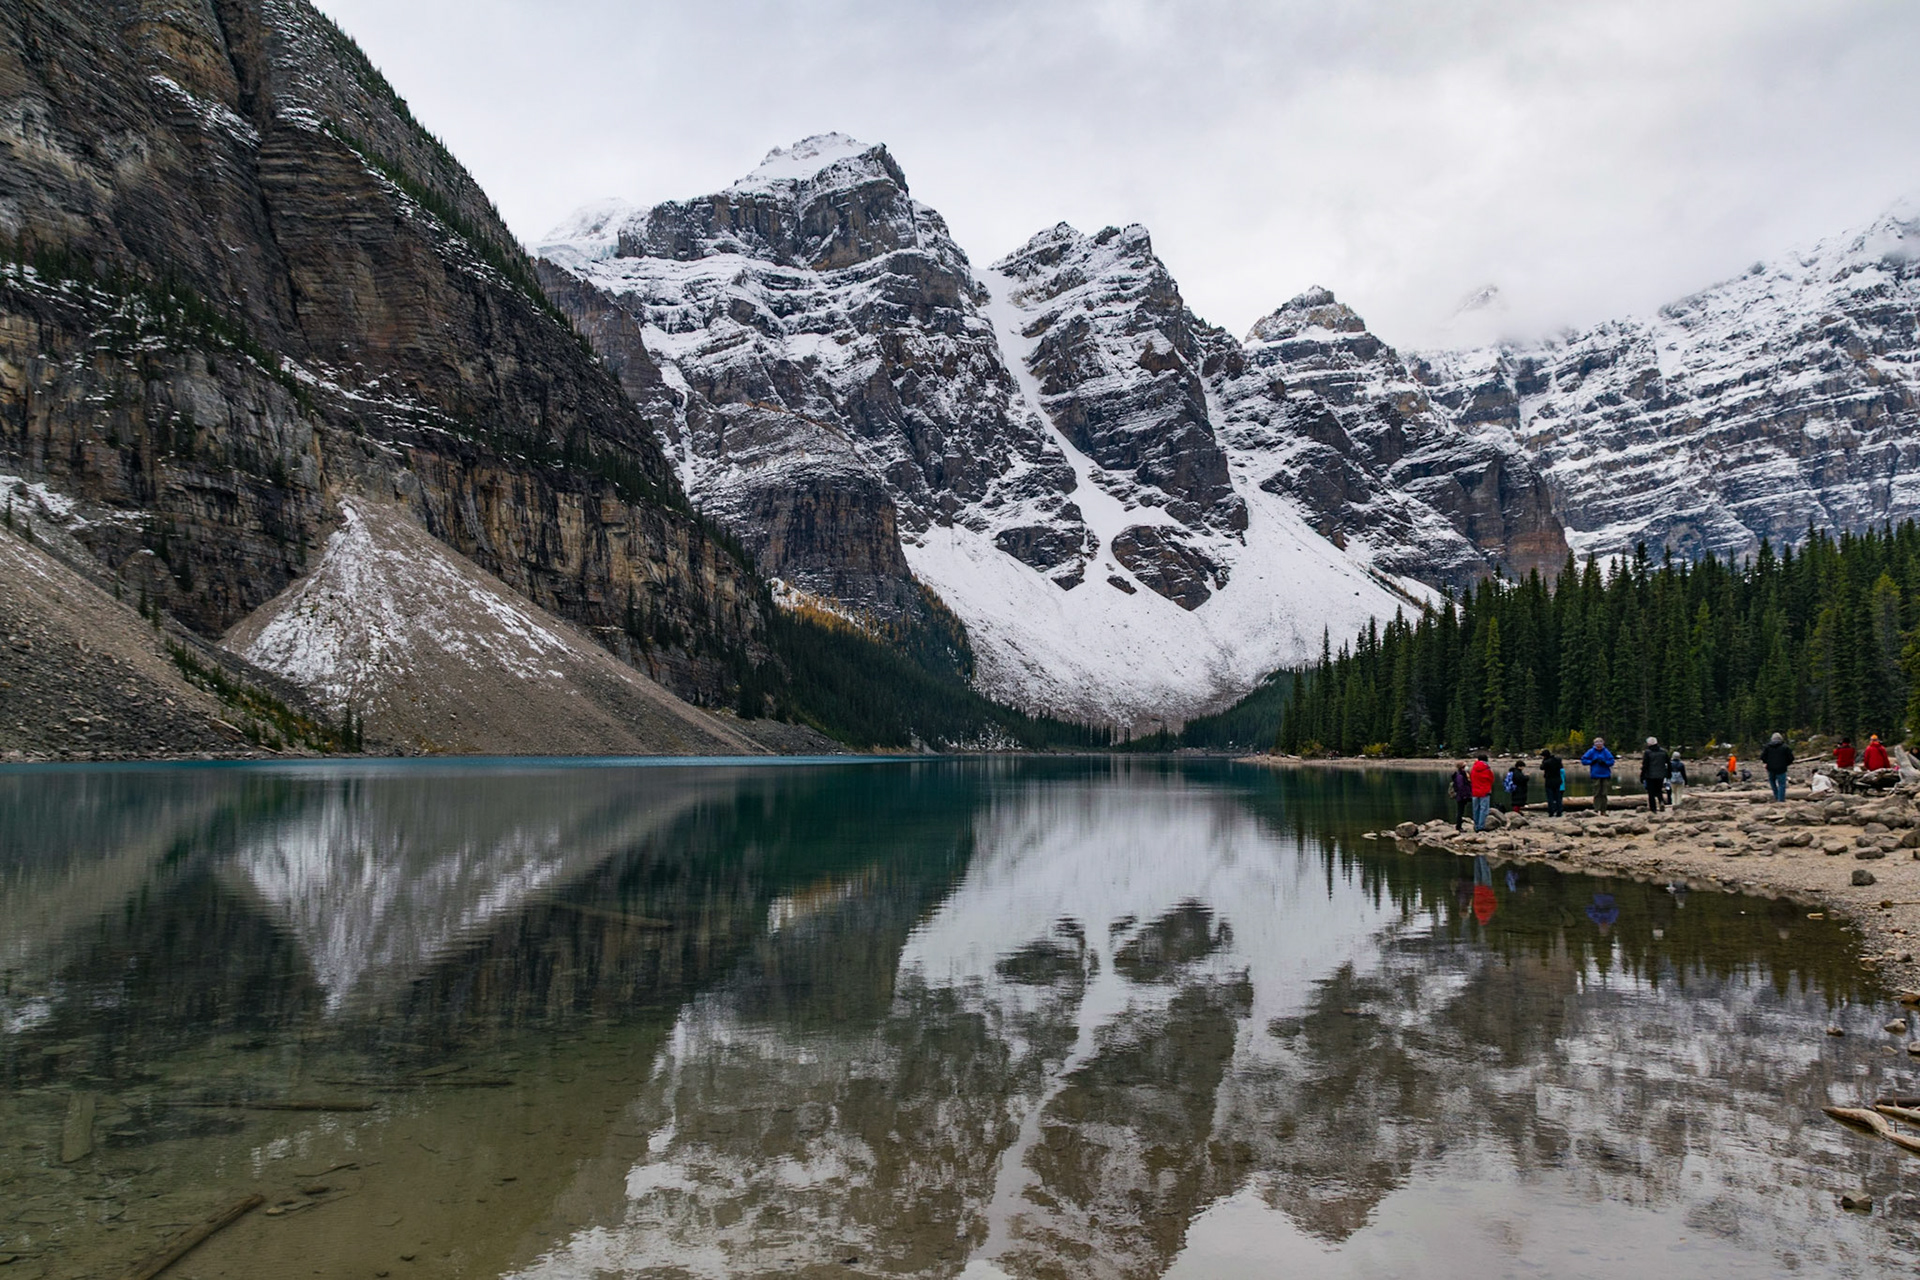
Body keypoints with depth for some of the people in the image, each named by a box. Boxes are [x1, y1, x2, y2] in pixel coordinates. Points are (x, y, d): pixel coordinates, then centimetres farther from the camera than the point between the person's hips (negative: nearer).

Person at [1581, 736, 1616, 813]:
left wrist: (1604, 762, -17)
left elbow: (1611, 761, -1)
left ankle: (1603, 811, 10)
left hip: (1605, 775, 1)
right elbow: (1583, 760, 2)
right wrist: (1592, 762, -11)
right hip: (1596, 775, -1)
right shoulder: (1591, 751, 1)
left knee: (1604, 794, 4)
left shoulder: (1606, 752, 1)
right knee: (1597, 794, -3)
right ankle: (1596, 810, -2)